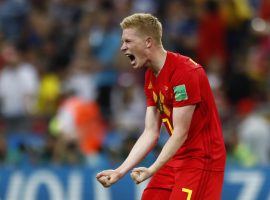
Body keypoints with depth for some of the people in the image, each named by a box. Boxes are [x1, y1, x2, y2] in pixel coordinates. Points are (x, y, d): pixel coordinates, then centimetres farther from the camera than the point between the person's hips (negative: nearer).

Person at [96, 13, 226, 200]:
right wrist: (120, 171, -3)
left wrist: (152, 170, -29)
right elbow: (150, 133, 6)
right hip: (176, 159, 9)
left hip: (201, 158, -9)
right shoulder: (150, 76, 9)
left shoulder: (184, 72, -20)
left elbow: (180, 134, -22)